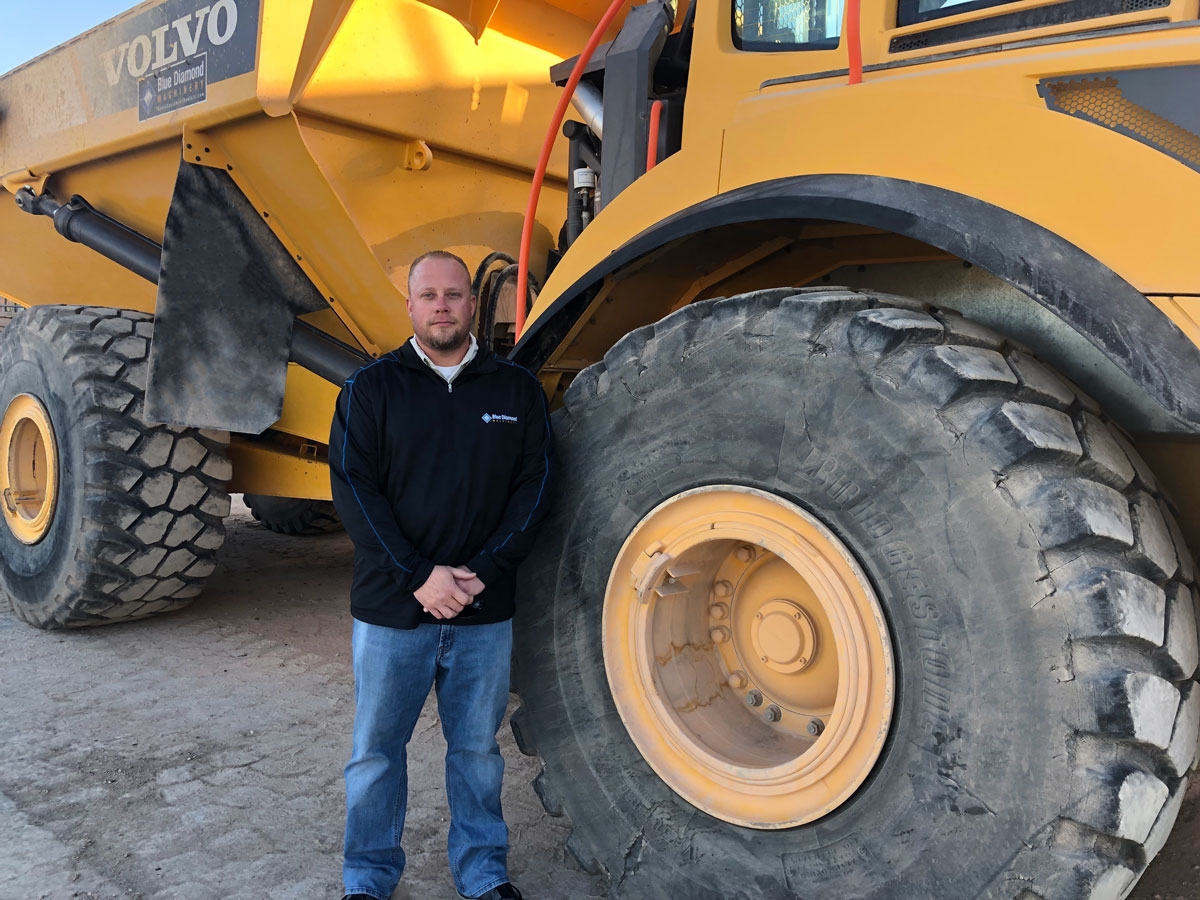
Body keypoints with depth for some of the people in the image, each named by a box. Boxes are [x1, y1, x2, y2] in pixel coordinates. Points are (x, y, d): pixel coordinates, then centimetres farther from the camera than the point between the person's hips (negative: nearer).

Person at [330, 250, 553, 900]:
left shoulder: (516, 390, 4)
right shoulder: (371, 389, 0)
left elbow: (534, 485, 0)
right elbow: (353, 488, -6)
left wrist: (482, 572, -11)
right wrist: (419, 575, -15)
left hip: (486, 610, 1)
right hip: (391, 605, -1)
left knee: (477, 748, 14)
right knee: (376, 749, 11)